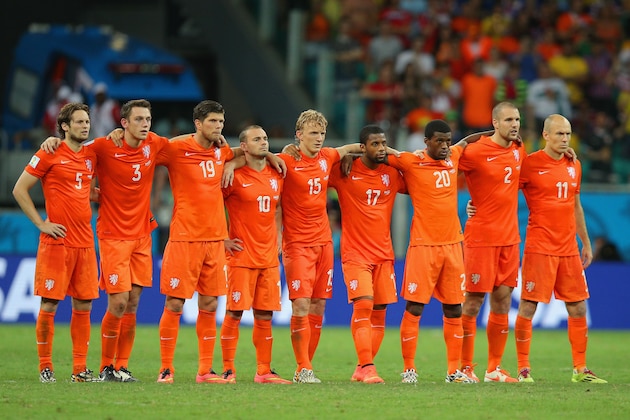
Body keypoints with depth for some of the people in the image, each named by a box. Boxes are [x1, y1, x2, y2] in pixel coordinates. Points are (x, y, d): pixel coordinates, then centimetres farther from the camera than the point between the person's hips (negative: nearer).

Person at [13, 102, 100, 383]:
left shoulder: (91, 156, 12)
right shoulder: (49, 155, -4)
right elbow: (20, 189, -3)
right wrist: (41, 223, -7)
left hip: (85, 243, 6)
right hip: (56, 242, -6)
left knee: (83, 305, 4)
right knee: (49, 304, -4)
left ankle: (80, 369, 9)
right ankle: (45, 367, 4)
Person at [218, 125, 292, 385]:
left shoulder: (276, 176, 10)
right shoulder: (234, 176, -8)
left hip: (269, 257, 5)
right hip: (241, 257, -5)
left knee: (265, 316, 5)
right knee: (234, 314, -4)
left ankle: (264, 372, 9)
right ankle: (228, 370, 0)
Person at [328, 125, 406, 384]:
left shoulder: (392, 174, 8)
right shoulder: (345, 171, -5)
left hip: (384, 254, 5)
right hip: (355, 253, -5)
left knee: (379, 313, 4)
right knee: (363, 305, -19)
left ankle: (362, 370, 13)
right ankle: (366, 368, -19)